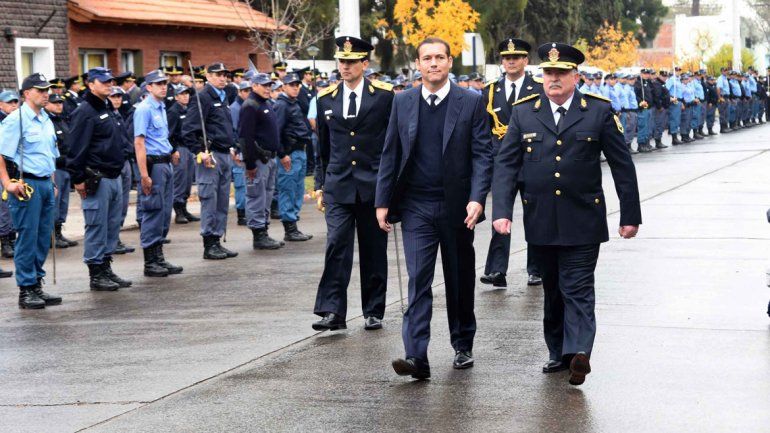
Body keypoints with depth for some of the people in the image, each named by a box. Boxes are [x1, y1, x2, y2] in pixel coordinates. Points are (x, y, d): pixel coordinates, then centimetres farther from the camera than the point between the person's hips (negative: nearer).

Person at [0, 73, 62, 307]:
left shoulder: (46, 121, 16)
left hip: (46, 184, 8)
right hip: (26, 185, -8)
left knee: (43, 238, 9)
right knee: (27, 238, -5)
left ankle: (37, 285, 17)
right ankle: (26, 290, 1)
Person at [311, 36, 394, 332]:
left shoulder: (384, 95, 0)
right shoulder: (326, 99, 8)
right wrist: (320, 185, 13)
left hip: (374, 185, -1)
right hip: (338, 185, 1)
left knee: (374, 250, 6)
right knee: (336, 246, -9)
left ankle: (374, 312, 16)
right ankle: (332, 311, -10)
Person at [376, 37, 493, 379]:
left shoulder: (471, 102, -1)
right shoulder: (402, 102, 5)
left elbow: (483, 154, -4)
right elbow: (390, 154, 8)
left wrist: (477, 198, -16)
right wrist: (383, 201, 3)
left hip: (456, 206, 0)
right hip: (416, 207, 0)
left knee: (460, 281, 12)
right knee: (418, 280, -10)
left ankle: (463, 345, 29)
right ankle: (416, 357, -15)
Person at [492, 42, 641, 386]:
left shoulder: (599, 112, 0)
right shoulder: (523, 114, 5)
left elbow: (622, 165, 3)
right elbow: (505, 164, 3)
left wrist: (630, 215, 2)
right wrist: (501, 210, -10)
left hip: (582, 221, -3)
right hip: (540, 221, 3)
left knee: (578, 289, -10)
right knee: (552, 290, 12)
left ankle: (578, 352, -18)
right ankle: (558, 353, 22)